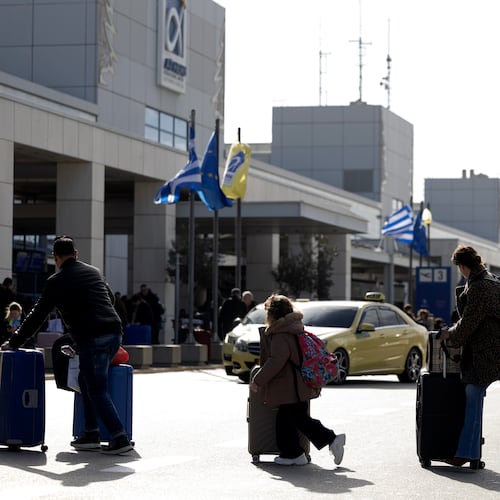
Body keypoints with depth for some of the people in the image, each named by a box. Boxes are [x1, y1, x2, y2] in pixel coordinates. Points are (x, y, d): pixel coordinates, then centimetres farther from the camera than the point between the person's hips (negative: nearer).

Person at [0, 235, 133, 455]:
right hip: (114, 332, 7)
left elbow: (36, 316, 6)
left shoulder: (56, 282, 4)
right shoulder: (94, 272, 21)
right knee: (86, 381, 20)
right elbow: (110, 298, 32)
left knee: (97, 390, -2)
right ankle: (91, 433, 20)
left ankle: (120, 437, -11)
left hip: (92, 338, -7)